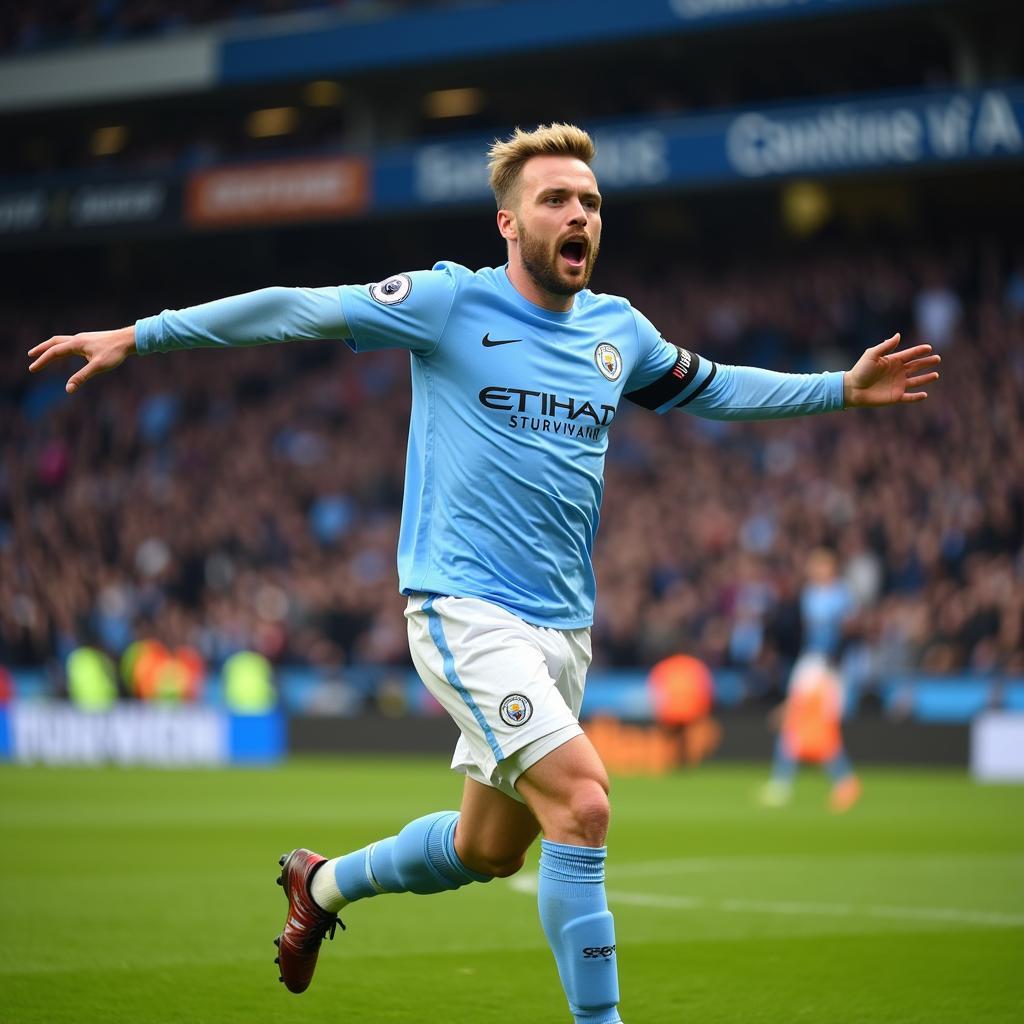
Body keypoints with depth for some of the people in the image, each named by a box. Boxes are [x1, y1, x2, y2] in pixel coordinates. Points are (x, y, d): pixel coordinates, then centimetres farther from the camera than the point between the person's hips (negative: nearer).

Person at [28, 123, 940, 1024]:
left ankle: (324, 883, 41)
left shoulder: (619, 329, 10)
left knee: (488, 849, 15)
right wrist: (137, 336, -5)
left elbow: (713, 388, 27)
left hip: (563, 627, 7)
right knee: (582, 799, -22)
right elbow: (295, 309, -3)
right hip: (465, 608, -7)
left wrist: (843, 388, 21)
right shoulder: (451, 303, -6)